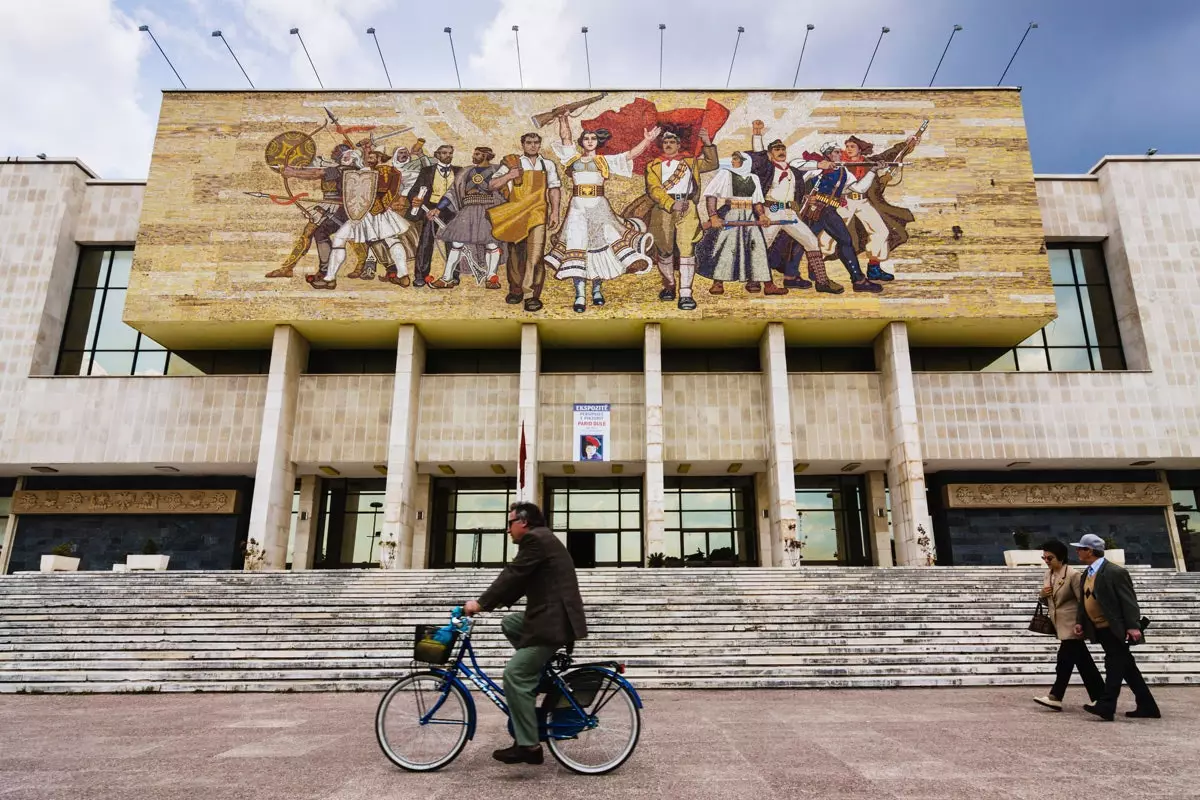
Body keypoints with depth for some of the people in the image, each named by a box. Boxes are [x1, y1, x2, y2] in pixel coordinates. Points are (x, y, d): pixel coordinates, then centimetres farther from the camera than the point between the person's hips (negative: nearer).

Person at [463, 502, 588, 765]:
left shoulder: (534, 539, -11)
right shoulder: (541, 539, 21)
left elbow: (512, 576, -15)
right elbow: (519, 582, 22)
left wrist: (481, 603, -8)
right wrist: (490, 603, 16)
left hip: (554, 622, -11)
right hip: (551, 616, 11)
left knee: (514, 676, -9)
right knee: (509, 623, 22)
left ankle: (528, 746, -4)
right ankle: (543, 676, 19)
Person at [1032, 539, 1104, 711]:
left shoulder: (1073, 574, -15)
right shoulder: (1048, 574, 9)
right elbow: (1047, 599, 18)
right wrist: (1041, 593, -5)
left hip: (1071, 624, -8)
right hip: (1058, 624, 8)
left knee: (1064, 660, -8)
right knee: (1082, 661, 13)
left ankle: (1055, 697, -7)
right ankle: (1100, 696, 21)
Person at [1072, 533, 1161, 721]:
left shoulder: (1115, 572, -16)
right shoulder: (1087, 573, 10)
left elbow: (1128, 600, -17)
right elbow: (1085, 601, 16)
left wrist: (1133, 626, -22)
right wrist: (1081, 623, 10)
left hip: (1115, 630, -9)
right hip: (1101, 630, 9)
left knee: (1114, 665, -7)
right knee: (1126, 667, 14)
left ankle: (1106, 707, -8)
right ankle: (1147, 707, 24)